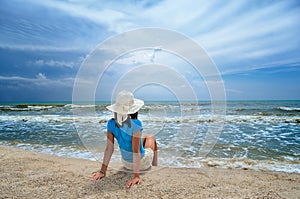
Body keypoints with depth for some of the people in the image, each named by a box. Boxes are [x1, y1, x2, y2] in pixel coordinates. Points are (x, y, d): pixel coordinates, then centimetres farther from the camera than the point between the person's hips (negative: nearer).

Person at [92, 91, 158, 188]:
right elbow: (136, 151, -29)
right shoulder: (135, 124, -32)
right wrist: (136, 176, -22)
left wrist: (103, 171, -6)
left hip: (126, 163, 4)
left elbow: (109, 148, -14)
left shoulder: (111, 124, -17)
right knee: (151, 137, 25)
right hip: (143, 163, -4)